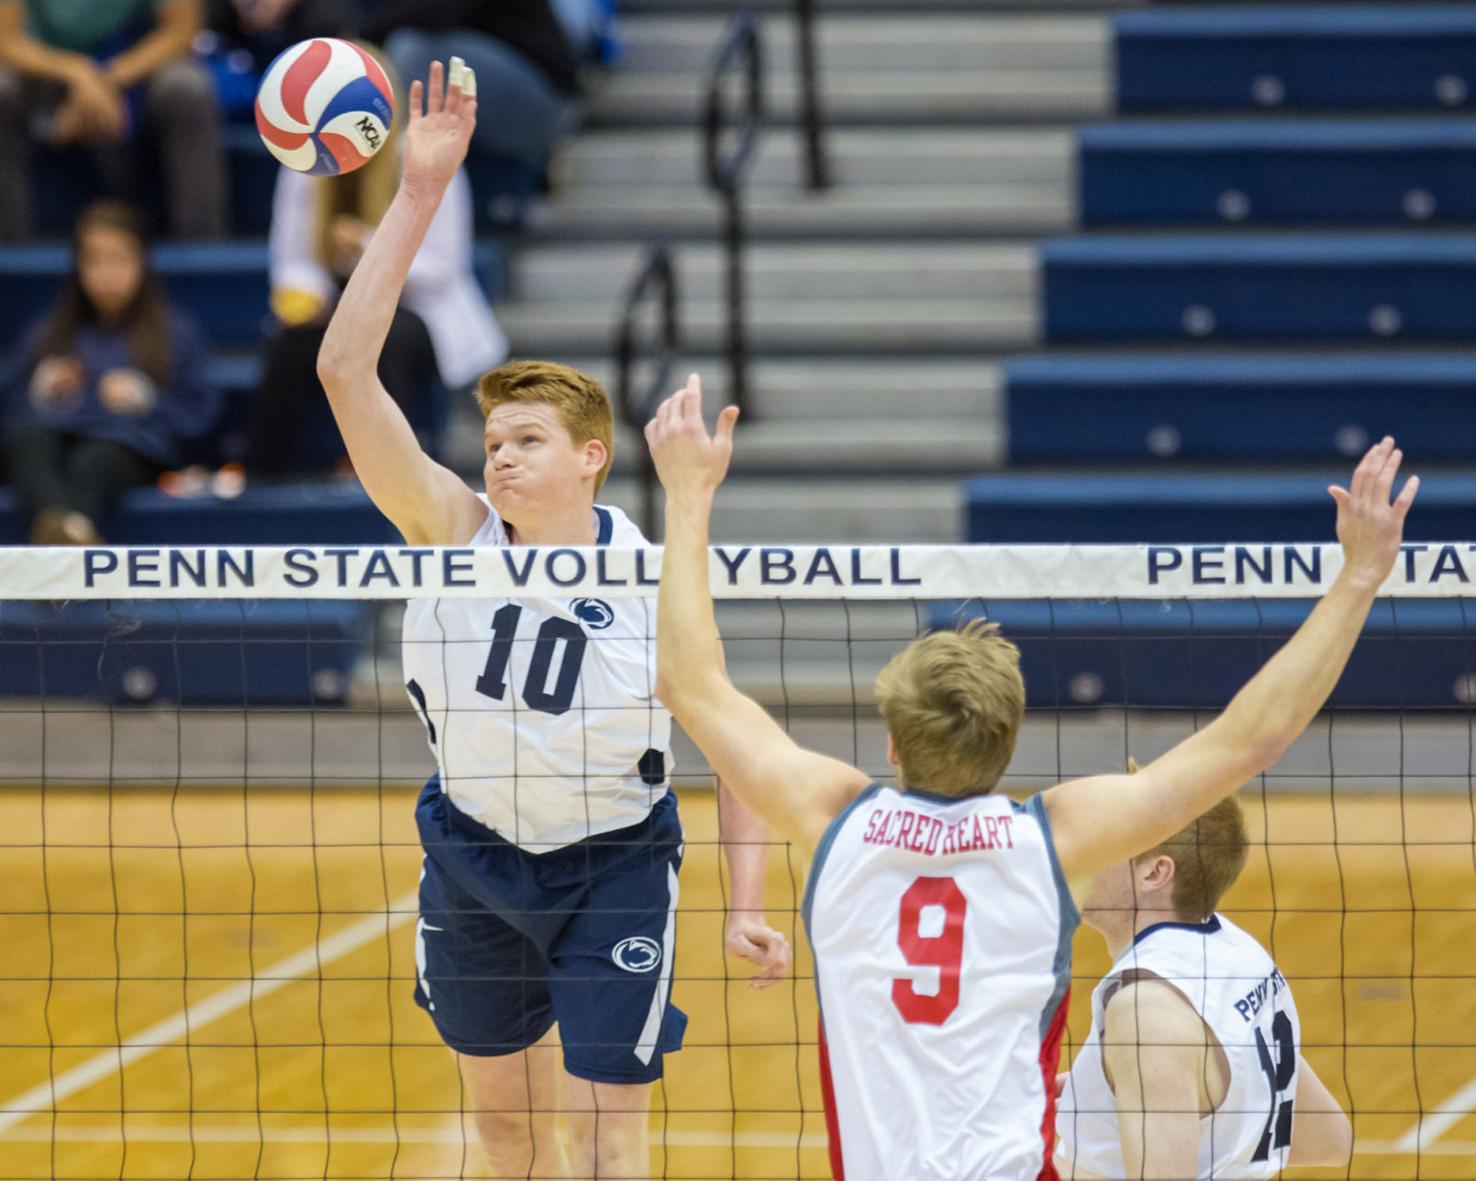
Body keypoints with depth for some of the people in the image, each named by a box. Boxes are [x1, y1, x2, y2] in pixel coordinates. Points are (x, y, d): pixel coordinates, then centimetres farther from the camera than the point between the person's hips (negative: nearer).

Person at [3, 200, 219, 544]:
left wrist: (147, 401, -2)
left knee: (92, 463, -41)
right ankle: (69, 528, -72)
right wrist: (41, 394, 6)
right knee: (28, 443, -37)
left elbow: (201, 413, 14)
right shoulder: (47, 333, 30)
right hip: (52, 432, 3)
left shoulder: (175, 333, 22)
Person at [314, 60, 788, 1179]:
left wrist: (747, 906, -17)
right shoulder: (456, 534, -17)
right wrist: (421, 190, -31)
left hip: (612, 863, -3)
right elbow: (345, 368, -26)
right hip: (472, 846, 3)